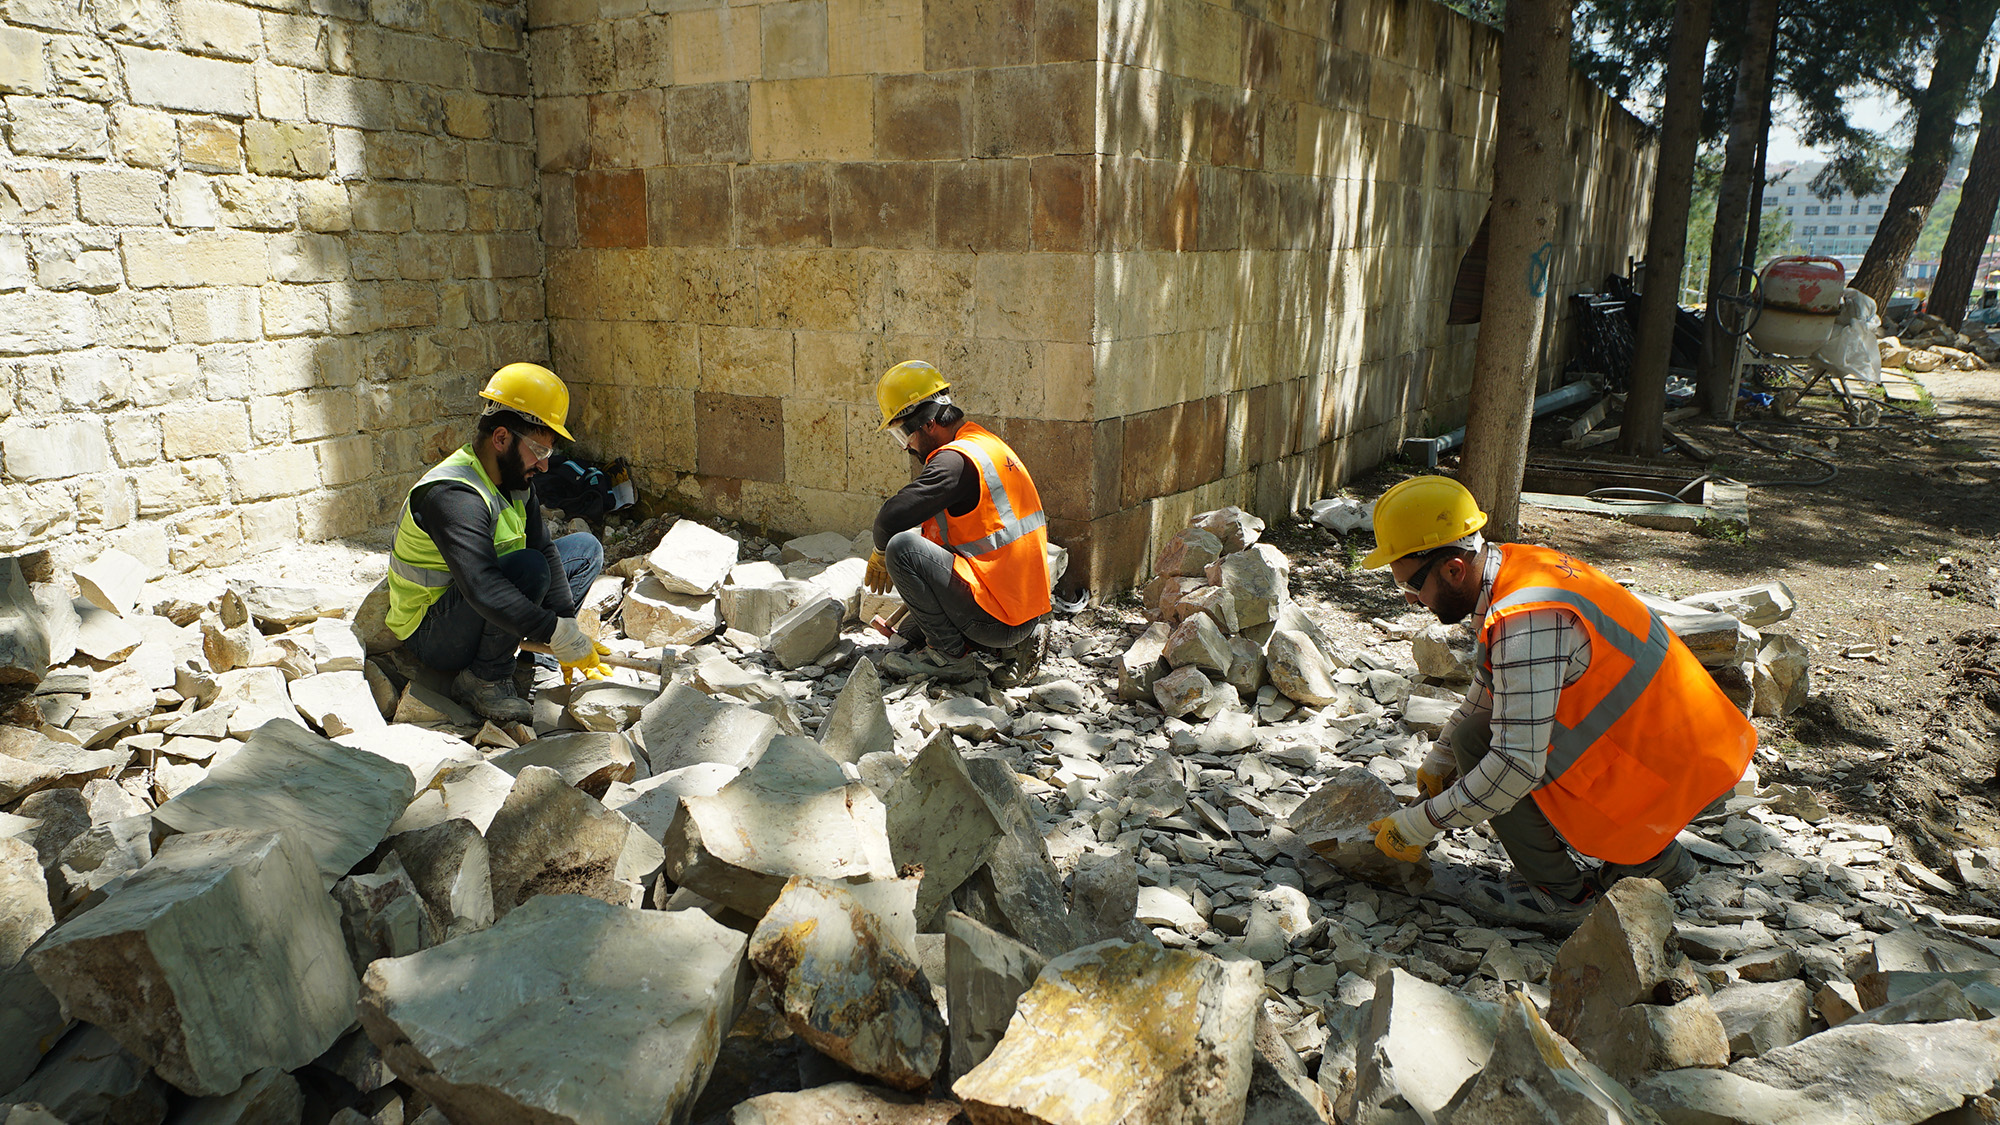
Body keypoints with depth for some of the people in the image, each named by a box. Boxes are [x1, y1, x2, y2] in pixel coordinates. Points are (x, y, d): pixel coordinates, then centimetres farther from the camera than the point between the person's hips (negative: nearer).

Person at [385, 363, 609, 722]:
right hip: (432, 636, -9)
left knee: (587, 548, 6)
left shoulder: (514, 481, -1)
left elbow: (545, 549, -4)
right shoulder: (453, 495, -30)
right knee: (528, 567, -35)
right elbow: (482, 588, -41)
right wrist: (563, 638, -41)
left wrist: (567, 626, -14)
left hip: (481, 611, 9)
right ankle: (484, 679, -18)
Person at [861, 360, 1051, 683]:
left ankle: (949, 654, -6)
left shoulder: (957, 459, -18)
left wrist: (880, 554, -2)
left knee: (902, 547, -19)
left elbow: (892, 518, -24)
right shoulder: (988, 445, 14)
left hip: (996, 616, -10)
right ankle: (1015, 641, 11)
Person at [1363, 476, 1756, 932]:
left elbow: (1516, 767, -30)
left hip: (1654, 775, -9)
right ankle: (1651, 857, 22)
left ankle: (1559, 893, 2)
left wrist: (1414, 827, -21)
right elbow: (1484, 695, 15)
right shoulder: (1519, 564, 1)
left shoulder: (1526, 623, -29)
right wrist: (1438, 762, 18)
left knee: (1475, 743, -13)